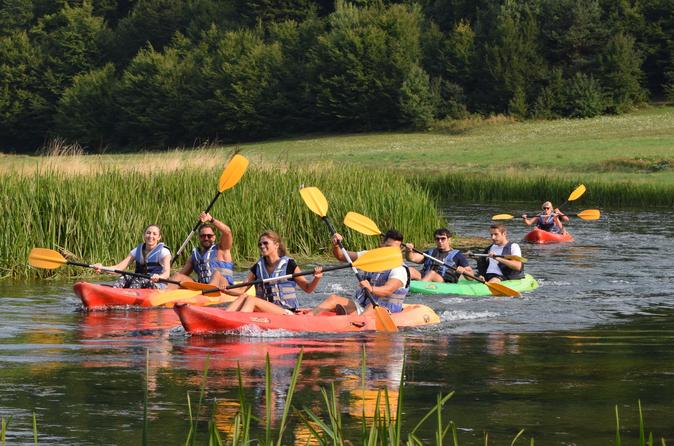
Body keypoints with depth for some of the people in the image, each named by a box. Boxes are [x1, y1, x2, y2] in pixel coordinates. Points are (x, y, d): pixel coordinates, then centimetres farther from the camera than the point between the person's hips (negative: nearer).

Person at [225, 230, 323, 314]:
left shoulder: (288, 265, 0)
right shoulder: (257, 268, 13)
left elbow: (307, 288, 1)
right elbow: (241, 290, 9)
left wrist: (316, 279, -21)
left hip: (286, 311, -5)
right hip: (264, 310, 5)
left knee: (251, 299, -28)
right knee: (244, 297, -22)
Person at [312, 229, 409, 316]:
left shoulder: (399, 270, -10)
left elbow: (388, 290, -30)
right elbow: (340, 256, 9)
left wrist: (371, 289, -51)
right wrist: (336, 245, -14)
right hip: (361, 305, 6)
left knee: (373, 307, -39)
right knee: (333, 298, -14)